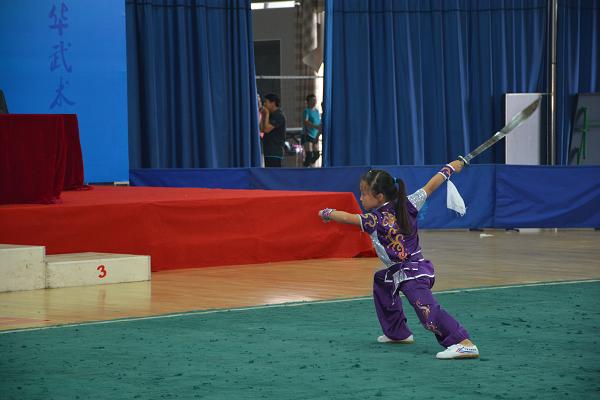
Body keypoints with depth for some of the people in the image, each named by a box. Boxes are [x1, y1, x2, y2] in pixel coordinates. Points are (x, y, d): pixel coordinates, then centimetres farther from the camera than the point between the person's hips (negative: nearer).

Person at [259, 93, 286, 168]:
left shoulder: (279, 116, -13)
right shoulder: (272, 115, 17)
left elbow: (267, 129, -21)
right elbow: (262, 129, 16)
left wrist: (266, 114, -11)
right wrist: (263, 115, 10)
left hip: (275, 152, -10)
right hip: (269, 152, 10)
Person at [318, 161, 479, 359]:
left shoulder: (375, 220, -13)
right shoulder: (406, 206, 4)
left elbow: (346, 217, -8)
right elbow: (429, 187, 11)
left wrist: (327, 213, 12)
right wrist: (450, 168, 23)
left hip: (412, 274, -10)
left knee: (427, 310, -27)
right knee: (381, 282, 34)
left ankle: (465, 344, -43)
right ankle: (397, 333, 41)